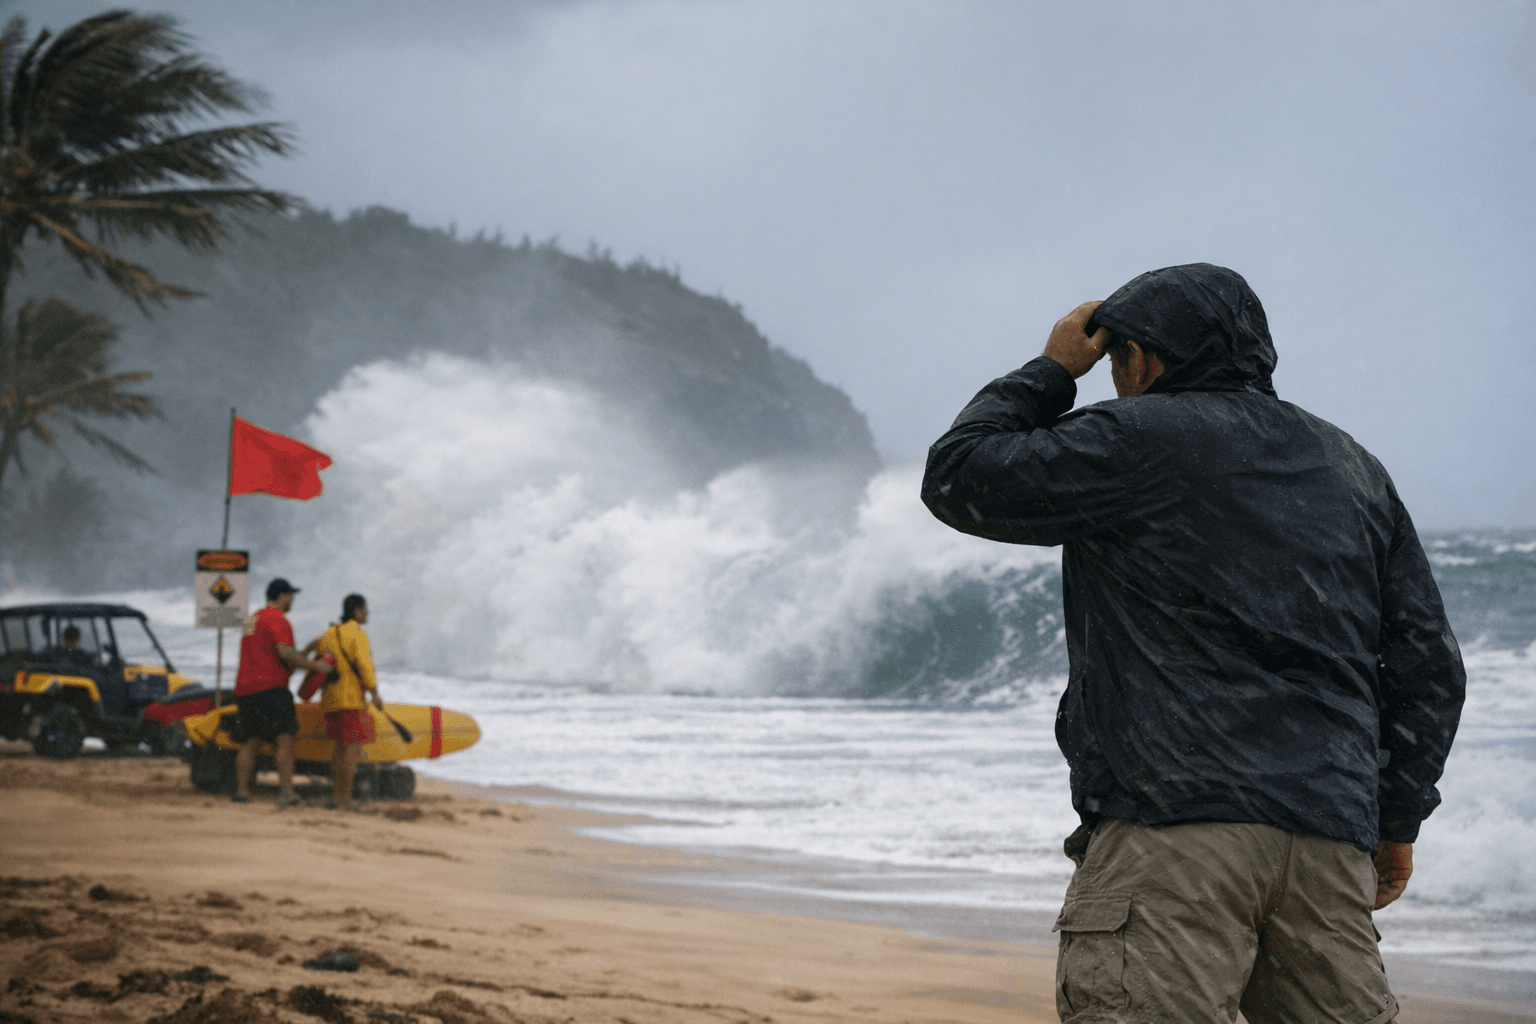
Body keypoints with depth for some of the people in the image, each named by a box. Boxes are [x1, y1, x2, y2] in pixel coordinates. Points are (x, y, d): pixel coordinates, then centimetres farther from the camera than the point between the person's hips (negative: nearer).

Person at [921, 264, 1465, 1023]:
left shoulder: (1136, 440, 1)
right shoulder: (1352, 470, 21)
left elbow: (958, 478, 8)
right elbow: (1426, 661, 18)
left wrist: (1050, 371, 20)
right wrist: (1396, 819, 24)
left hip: (1175, 820, -6)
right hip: (1329, 838, 7)